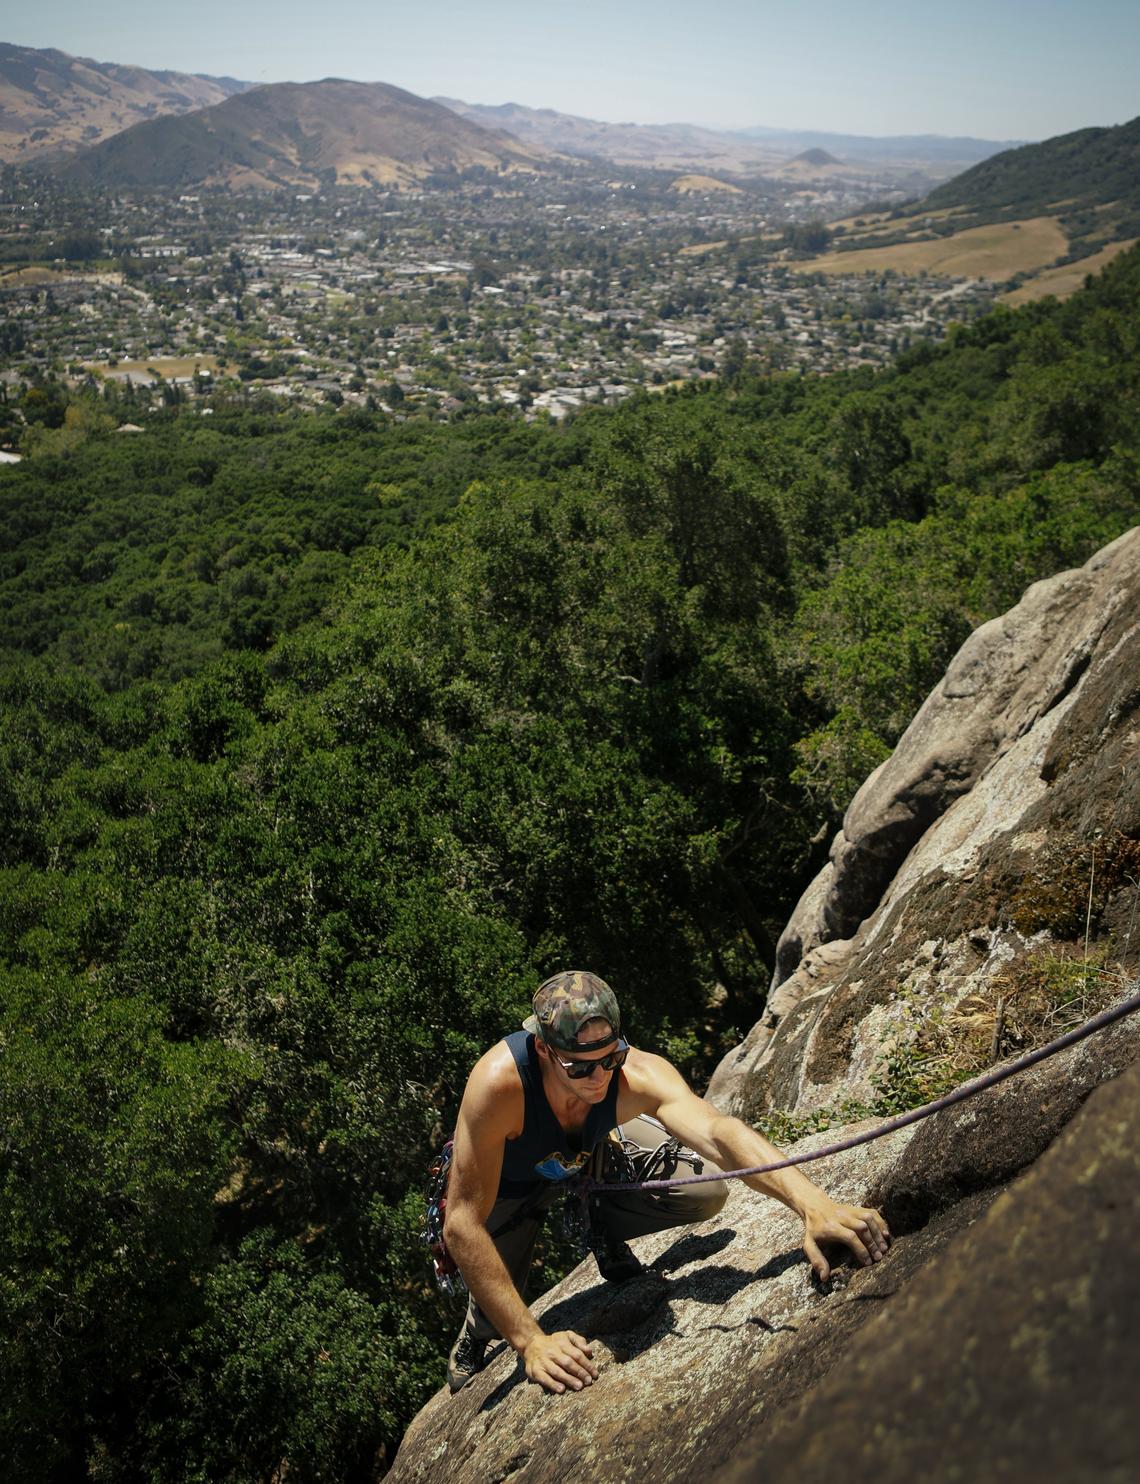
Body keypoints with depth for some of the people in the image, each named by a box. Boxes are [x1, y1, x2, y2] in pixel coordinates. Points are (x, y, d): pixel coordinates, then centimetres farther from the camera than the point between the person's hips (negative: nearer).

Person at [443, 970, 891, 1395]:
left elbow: (719, 1133, -54)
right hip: (511, 1176, -1)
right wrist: (531, 1342, -43)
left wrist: (813, 1203, -71)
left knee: (705, 1191, -17)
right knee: (496, 1315, -4)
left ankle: (606, 1227, 14)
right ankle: (475, 1334, 36)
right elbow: (462, 1224, -41)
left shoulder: (638, 1072, -39)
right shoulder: (500, 1081, -45)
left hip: (594, 1151, 2)